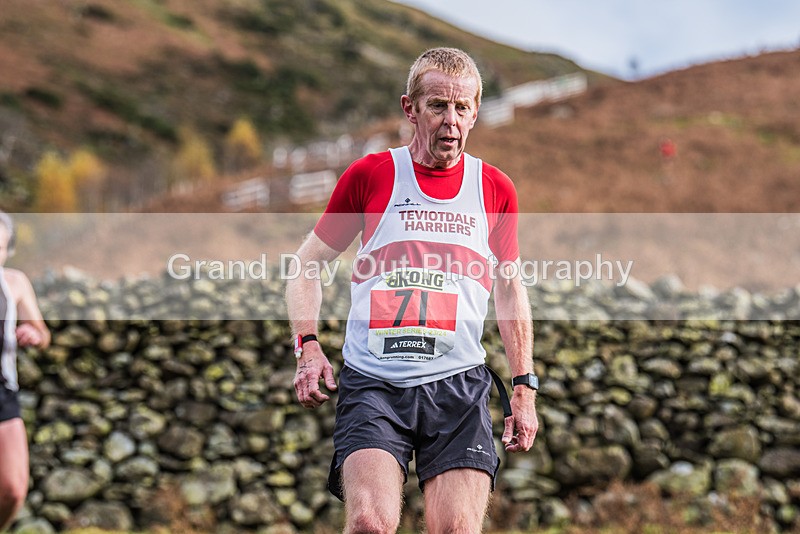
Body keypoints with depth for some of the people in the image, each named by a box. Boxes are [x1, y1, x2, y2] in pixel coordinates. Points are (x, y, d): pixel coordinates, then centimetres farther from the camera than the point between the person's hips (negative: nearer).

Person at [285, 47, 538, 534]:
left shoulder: (496, 189, 10)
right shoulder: (369, 175, 4)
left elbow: (510, 289, 19)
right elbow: (308, 263, 12)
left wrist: (524, 386, 12)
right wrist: (308, 346, -3)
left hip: (459, 386, 2)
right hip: (373, 383, -2)